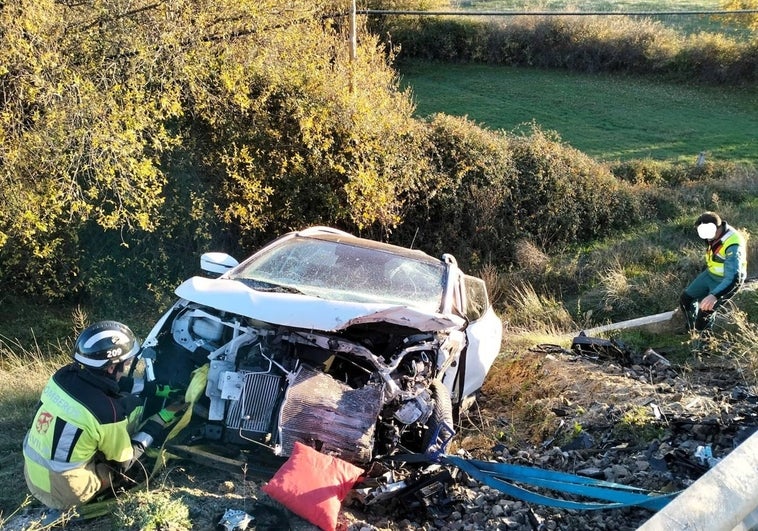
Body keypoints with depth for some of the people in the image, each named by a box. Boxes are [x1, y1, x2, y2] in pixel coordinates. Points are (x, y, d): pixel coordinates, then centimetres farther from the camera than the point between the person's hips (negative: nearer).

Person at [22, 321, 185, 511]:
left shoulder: (63, 375, -10)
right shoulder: (105, 411, -28)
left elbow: (112, 386, 11)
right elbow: (123, 462, -9)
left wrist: (158, 388, 14)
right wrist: (161, 420, -4)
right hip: (66, 495, -6)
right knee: (133, 405, -4)